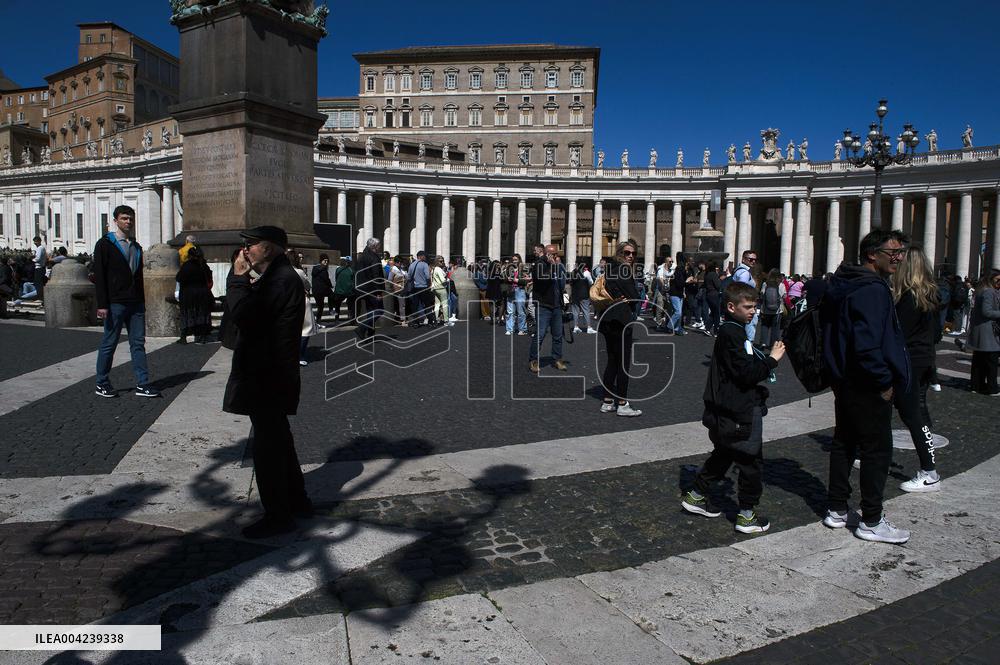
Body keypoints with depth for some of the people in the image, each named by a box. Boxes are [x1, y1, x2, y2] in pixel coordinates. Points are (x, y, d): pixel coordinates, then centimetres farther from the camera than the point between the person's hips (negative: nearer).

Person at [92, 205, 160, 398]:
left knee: (138, 343, 3)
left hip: (136, 303, 6)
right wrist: (102, 304, -14)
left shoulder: (136, 246, 17)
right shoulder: (105, 244, -2)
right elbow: (99, 275, -7)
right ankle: (102, 384, 14)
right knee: (109, 343, 2)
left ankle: (142, 384, 4)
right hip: (115, 303, -6)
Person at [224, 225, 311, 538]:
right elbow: (247, 315, 15)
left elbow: (242, 315, -26)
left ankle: (278, 515, 9)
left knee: (268, 444, -2)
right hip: (267, 374, 11)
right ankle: (297, 501, 33)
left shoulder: (283, 279, -19)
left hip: (269, 377, -11)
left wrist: (239, 278, -15)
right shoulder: (275, 276, 15)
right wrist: (245, 281, 5)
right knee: (277, 439, 20)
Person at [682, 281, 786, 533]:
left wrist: (765, 361, 6)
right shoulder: (732, 334, -20)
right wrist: (772, 359, -14)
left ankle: (696, 496, 30)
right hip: (739, 412, -10)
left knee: (723, 454, 22)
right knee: (751, 461, 1)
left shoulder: (731, 331, 13)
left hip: (729, 410, 10)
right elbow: (747, 373, -24)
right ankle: (747, 515, 12)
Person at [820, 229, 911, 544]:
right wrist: (885, 382, -17)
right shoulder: (872, 290, -20)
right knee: (877, 451, 2)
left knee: (844, 444, 16)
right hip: (868, 387, -10)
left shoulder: (842, 285, 11)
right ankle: (871, 522, 11)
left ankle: (836, 510, 26)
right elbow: (867, 345, -29)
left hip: (845, 382, 10)